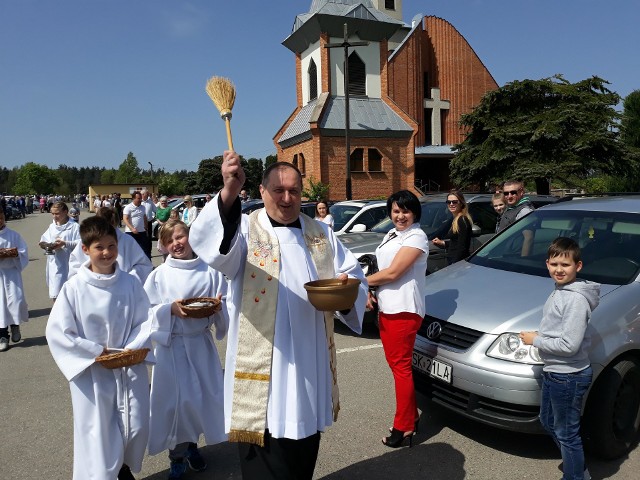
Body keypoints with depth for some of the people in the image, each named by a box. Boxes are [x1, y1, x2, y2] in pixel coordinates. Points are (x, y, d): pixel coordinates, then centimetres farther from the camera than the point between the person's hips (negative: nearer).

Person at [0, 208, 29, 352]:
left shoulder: (14, 235, 1)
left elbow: (24, 254, 1)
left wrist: (15, 254, -20)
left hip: (12, 273, 0)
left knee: (16, 300, -10)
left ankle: (15, 325, 19)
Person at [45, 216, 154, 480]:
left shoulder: (130, 283, -6)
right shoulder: (74, 288, -11)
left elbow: (146, 321, -3)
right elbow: (57, 332, -10)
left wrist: (132, 349, -16)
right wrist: (96, 351, -13)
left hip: (131, 369, 2)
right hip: (92, 372, -2)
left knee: (137, 428, 12)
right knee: (97, 433, 7)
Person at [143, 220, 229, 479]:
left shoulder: (210, 271, -3)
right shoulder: (158, 275, -3)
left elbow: (225, 306, 1)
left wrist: (216, 306, -21)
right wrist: (170, 309, -21)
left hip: (201, 343, 1)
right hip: (171, 344, -1)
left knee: (205, 396, 9)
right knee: (174, 399, 4)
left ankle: (191, 444, 36)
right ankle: (177, 454, 27)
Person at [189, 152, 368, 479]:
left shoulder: (321, 234, 8)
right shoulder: (246, 230, -7)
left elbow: (355, 275, 10)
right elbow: (205, 242, -28)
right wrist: (228, 193, -46)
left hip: (310, 363, 5)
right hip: (263, 364, -5)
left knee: (305, 452, 21)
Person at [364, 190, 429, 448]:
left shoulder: (416, 237, -10)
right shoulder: (391, 235, 18)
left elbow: (392, 272, -16)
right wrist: (369, 291, 4)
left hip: (404, 310, -9)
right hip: (385, 308, 9)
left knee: (401, 367, -3)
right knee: (395, 364, 14)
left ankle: (404, 427, 8)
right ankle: (412, 417, 27)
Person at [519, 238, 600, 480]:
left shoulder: (576, 299, -23)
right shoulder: (560, 291, 6)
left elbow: (569, 345, -26)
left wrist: (535, 340, -16)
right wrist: (539, 338, 2)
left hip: (568, 376, -10)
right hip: (552, 371, 10)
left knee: (566, 433, 6)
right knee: (548, 422, 25)